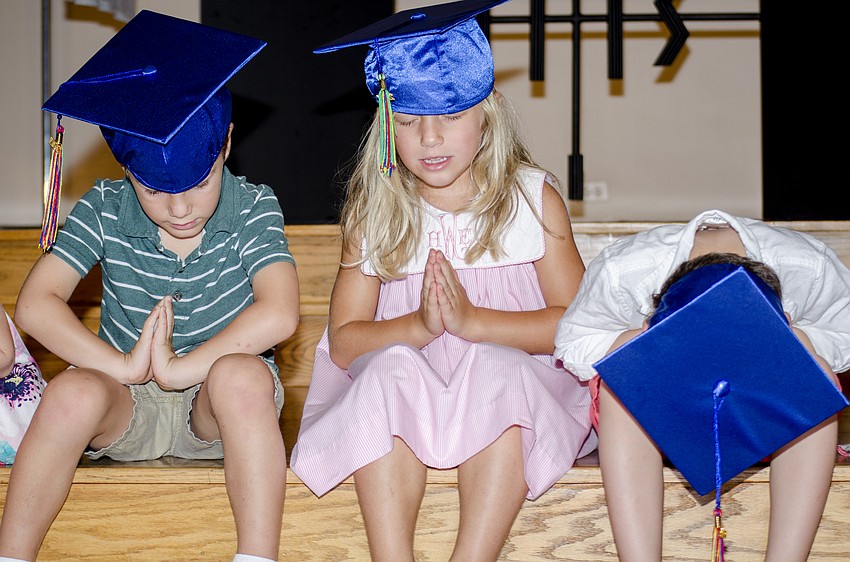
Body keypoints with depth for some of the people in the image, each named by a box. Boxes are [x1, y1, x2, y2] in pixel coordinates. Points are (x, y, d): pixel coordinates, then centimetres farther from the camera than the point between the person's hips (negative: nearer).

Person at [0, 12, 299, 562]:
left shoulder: (253, 209, -8)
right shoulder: (105, 209, -4)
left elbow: (278, 313, -23)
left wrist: (180, 368, -24)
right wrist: (124, 366, -23)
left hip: (216, 410, -1)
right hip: (130, 409, 2)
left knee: (242, 375, -35)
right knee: (73, 392, -31)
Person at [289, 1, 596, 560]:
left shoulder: (532, 197, 0)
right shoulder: (373, 211, 3)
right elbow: (343, 342, -1)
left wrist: (470, 320, -20)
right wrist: (418, 326, -21)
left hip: (509, 402, -1)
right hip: (399, 405, 1)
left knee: (494, 367, -32)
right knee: (391, 367, -30)